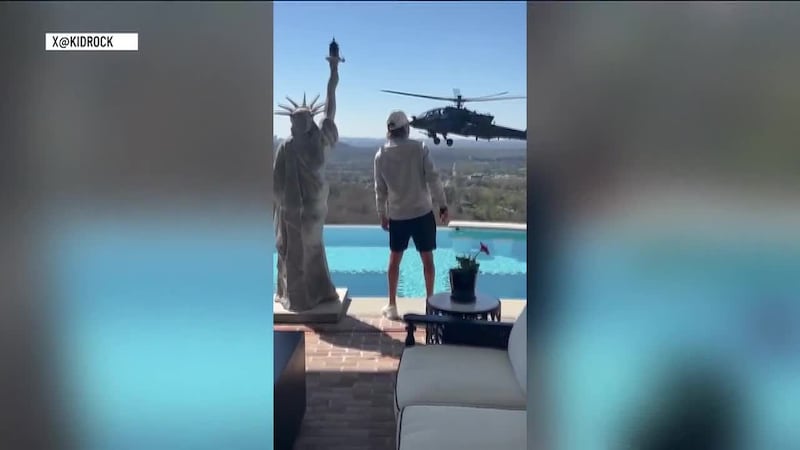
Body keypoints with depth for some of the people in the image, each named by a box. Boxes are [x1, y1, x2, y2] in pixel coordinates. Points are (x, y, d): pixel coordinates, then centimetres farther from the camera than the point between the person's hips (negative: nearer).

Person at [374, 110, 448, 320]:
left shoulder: (381, 155, -2)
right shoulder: (419, 148, -9)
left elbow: (380, 189, 4)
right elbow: (433, 179, -12)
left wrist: (382, 214, 15)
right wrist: (443, 205, -4)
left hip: (397, 215, 2)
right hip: (422, 212, -2)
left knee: (394, 259, 13)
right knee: (427, 258, 11)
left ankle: (392, 306, 16)